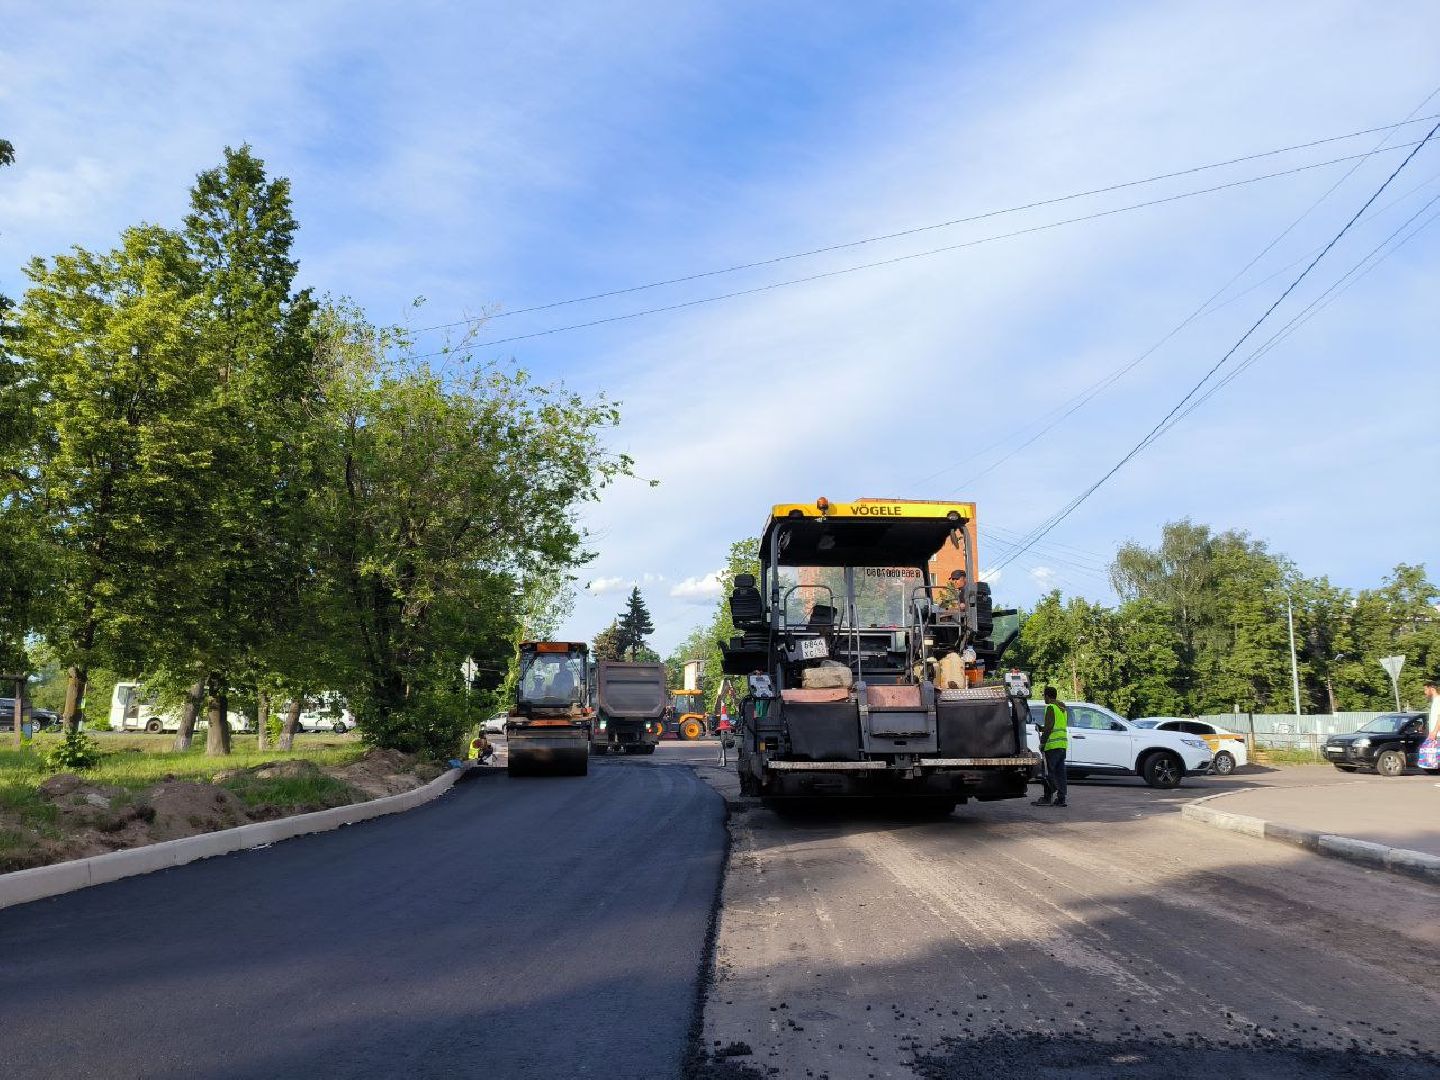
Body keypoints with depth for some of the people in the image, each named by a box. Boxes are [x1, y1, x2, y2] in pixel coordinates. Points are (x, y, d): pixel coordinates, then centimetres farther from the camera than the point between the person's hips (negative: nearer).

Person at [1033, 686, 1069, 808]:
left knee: (1049, 772, -4)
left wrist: (1042, 742, -13)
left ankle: (1047, 797, -4)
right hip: (1063, 744, 8)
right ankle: (1061, 798, 7)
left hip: (1053, 744, -8)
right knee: (1060, 772, 8)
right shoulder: (1063, 708, 19)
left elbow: (1049, 727, -16)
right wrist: (1042, 729, 26)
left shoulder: (1050, 708, -9)